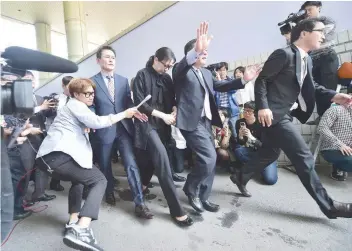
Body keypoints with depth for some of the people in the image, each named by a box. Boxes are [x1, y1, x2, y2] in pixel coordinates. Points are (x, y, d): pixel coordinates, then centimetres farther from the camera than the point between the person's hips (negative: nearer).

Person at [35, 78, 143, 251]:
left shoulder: (73, 107, 30)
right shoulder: (75, 104, 2)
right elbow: (97, 122, -14)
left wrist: (85, 128, 15)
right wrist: (124, 114, -9)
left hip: (47, 156, 10)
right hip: (58, 155, -10)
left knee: (79, 178, 28)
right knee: (99, 180, -8)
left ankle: (74, 222, 21)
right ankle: (80, 231, -24)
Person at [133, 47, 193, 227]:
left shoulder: (167, 78, 13)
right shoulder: (142, 75, -4)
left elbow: (172, 100, 17)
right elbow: (139, 103, -12)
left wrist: (174, 111, -6)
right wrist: (162, 115, -15)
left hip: (163, 125, 7)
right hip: (148, 124, -6)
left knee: (153, 159, 14)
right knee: (163, 161, -15)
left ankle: (142, 188, 40)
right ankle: (176, 210, -9)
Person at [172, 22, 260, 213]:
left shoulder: (207, 73, 21)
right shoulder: (182, 71, -5)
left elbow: (220, 86, 25)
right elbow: (180, 67, -27)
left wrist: (243, 80, 15)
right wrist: (196, 51, -46)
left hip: (206, 121, 9)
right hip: (191, 122, -8)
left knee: (209, 160, 10)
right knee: (209, 157, -15)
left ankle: (203, 197, 25)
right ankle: (191, 189, 9)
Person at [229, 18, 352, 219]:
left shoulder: (307, 60, 15)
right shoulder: (284, 54, -12)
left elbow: (310, 86, 19)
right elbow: (261, 80, -14)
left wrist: (332, 96, 4)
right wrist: (263, 107, -22)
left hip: (284, 114, 10)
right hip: (273, 115, -10)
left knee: (270, 154, 19)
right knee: (304, 157, -5)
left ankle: (241, 177, 36)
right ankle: (328, 205, 10)